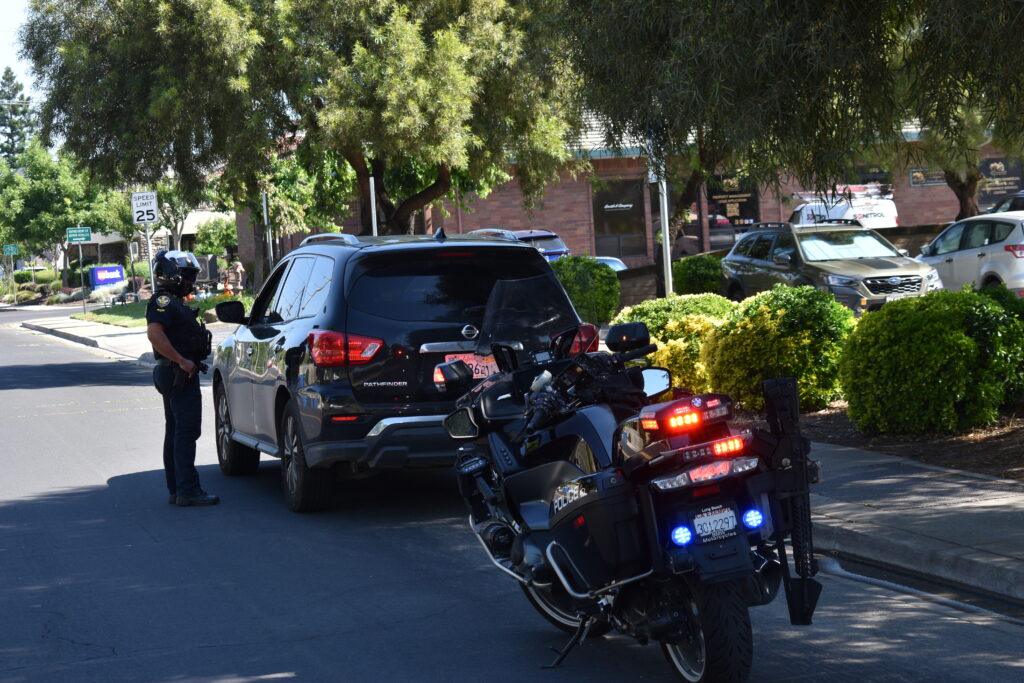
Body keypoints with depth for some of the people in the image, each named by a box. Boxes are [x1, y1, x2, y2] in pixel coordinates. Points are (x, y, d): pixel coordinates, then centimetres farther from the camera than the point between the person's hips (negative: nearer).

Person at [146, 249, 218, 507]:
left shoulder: (174, 302, 19)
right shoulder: (164, 302, -14)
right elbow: (154, 333, -29)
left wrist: (186, 362, 18)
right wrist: (182, 361, -26)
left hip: (176, 374, 11)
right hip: (179, 376, -11)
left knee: (176, 432, 12)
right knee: (186, 430, -12)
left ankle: (176, 490, 17)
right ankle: (188, 490, -14)